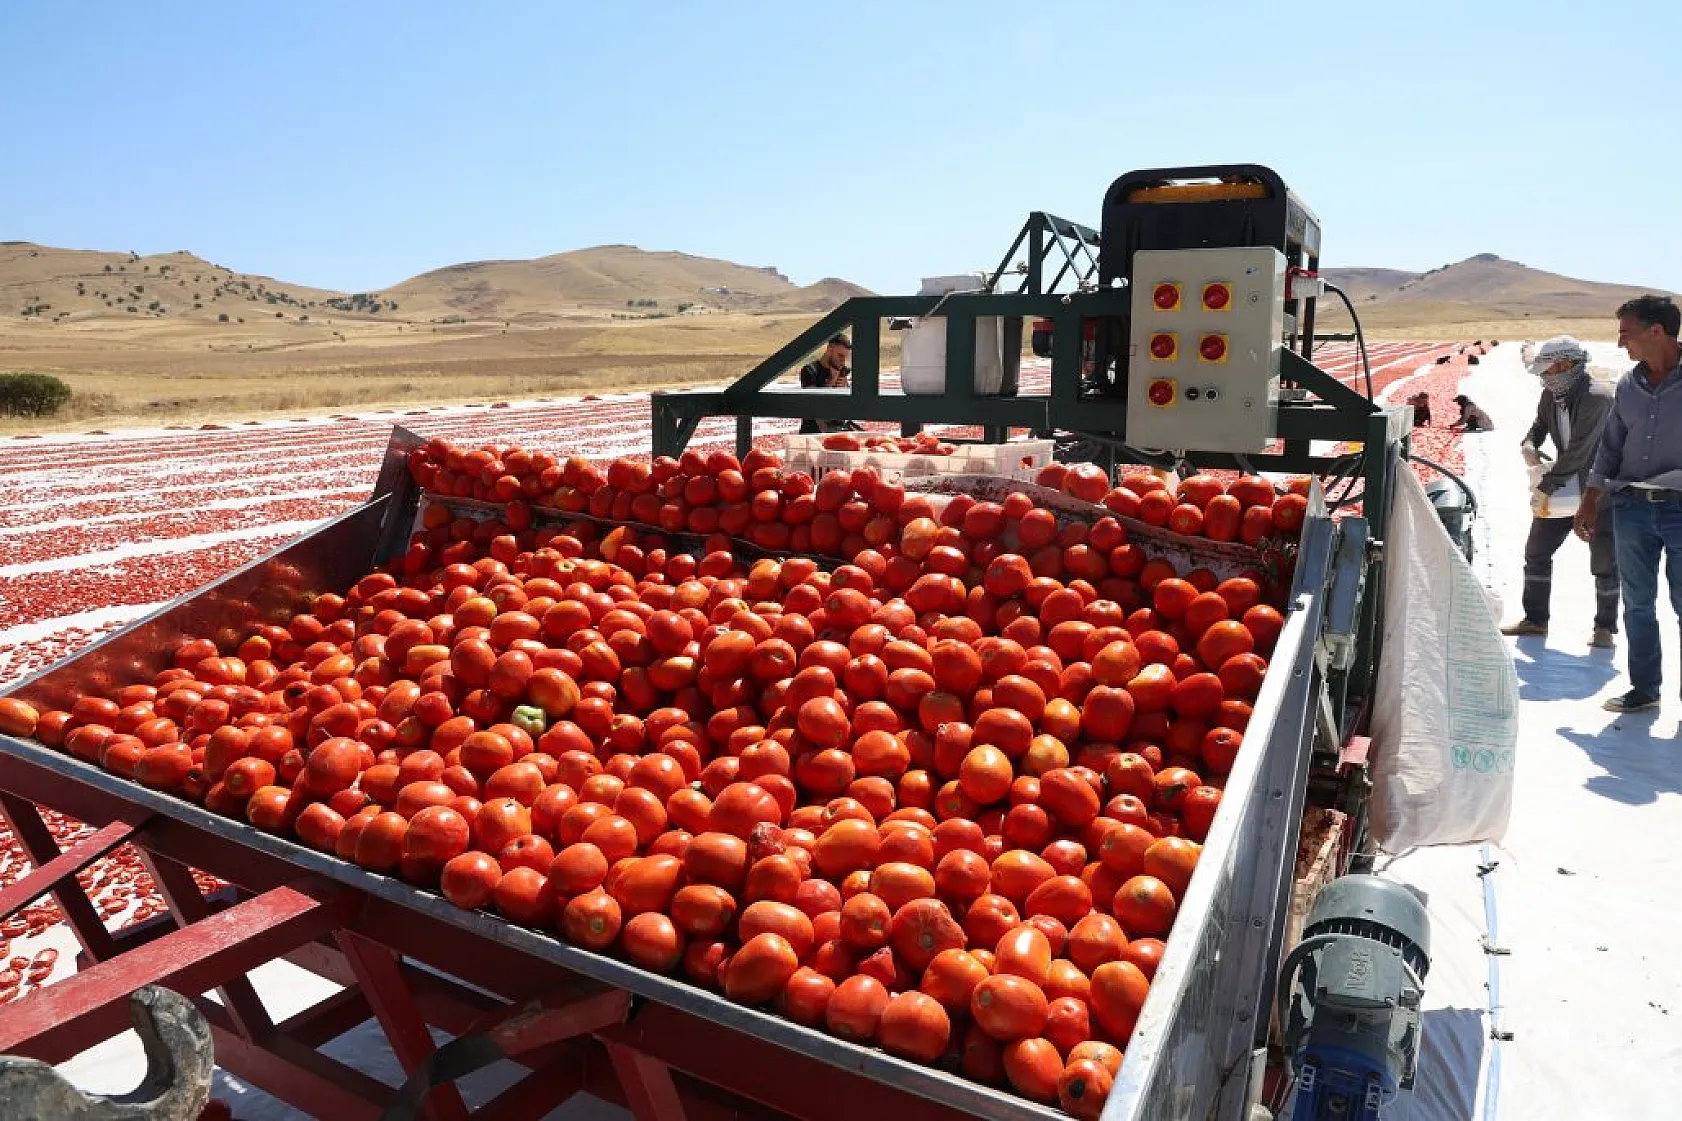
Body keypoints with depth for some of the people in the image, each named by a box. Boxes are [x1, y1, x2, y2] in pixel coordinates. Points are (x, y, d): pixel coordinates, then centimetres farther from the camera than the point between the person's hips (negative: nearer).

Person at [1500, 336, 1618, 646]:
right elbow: (1540, 424, 20)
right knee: (1536, 552, 8)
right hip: (1564, 486, 7)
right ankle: (1535, 619, 19)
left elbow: (1578, 452, -25)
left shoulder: (1597, 397, -21)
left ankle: (1605, 628, 14)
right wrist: (1529, 444, -3)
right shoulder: (1551, 395, 1)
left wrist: (1545, 487, -24)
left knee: (1604, 562, 1)